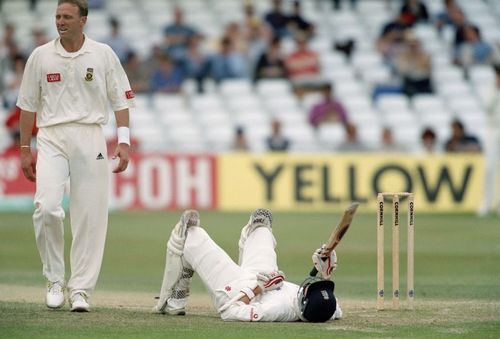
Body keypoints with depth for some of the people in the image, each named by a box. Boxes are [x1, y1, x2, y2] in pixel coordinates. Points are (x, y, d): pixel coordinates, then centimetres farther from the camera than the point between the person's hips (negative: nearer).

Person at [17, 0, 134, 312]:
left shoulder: (103, 55, 5)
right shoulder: (41, 56, 6)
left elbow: (121, 100, 6)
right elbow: (28, 105, 11)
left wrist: (124, 142, -4)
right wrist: (25, 150, 9)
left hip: (90, 137, 0)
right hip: (51, 137, 0)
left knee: (90, 215, -3)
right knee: (47, 207, -17)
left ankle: (81, 289, 4)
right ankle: (55, 281, 0)